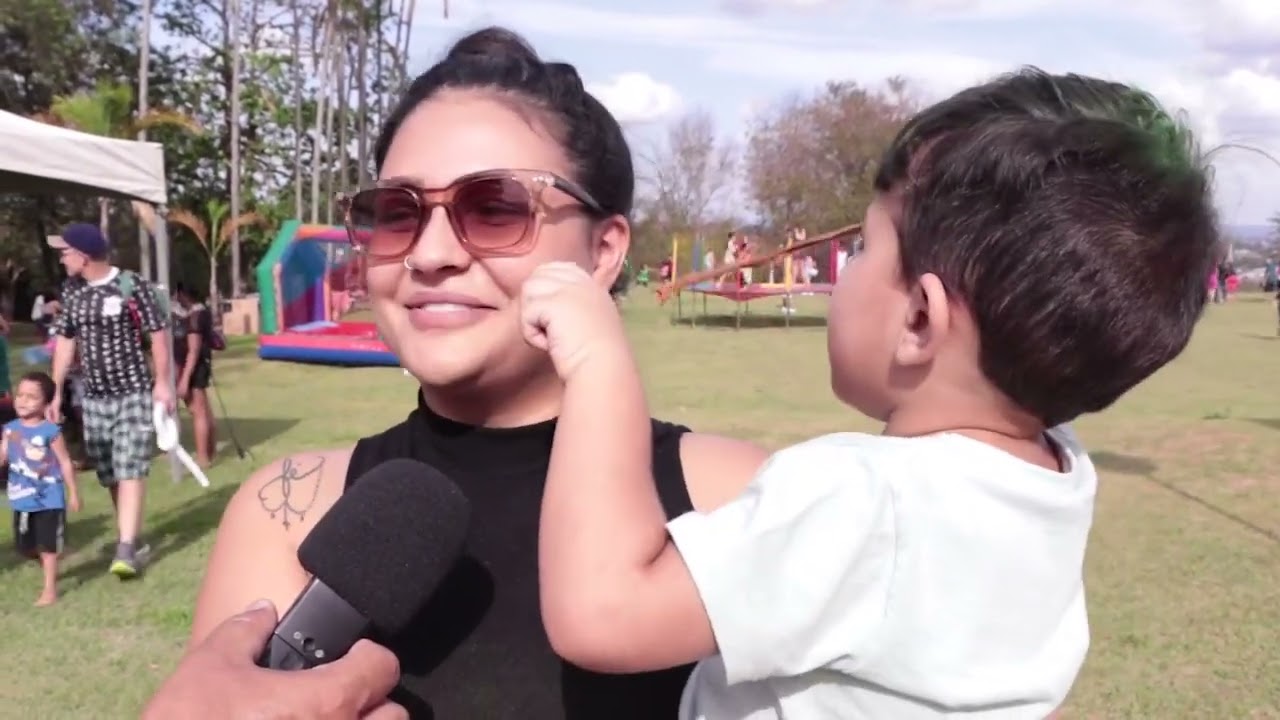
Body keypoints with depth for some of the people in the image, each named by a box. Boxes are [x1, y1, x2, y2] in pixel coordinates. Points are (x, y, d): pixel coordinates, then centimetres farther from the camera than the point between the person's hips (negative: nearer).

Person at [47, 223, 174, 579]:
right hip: (94, 399, 6)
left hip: (135, 394, -6)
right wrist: (56, 392, 8)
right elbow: (65, 341, 11)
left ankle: (125, 550, -14)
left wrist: (162, 383, -10)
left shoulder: (132, 286, -11)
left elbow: (158, 334, -7)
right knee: (110, 476, 10)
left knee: (129, 471, -11)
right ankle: (132, 537, 24)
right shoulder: (71, 291, 5)